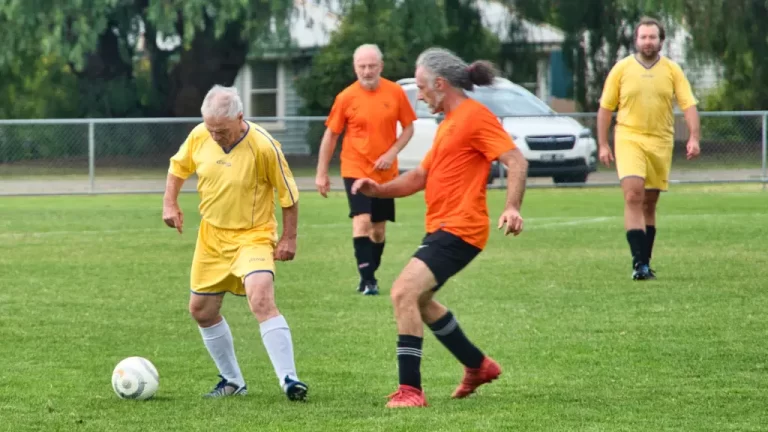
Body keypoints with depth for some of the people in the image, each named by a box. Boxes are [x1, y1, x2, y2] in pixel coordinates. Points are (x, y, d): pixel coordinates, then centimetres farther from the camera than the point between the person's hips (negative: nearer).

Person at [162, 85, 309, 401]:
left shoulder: (263, 146, -21)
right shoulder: (199, 137, -7)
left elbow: (288, 194, -10)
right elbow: (178, 166, 14)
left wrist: (289, 239, -7)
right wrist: (170, 203, 1)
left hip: (253, 236, -6)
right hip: (212, 236, 6)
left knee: (261, 300, -27)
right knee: (201, 310, 11)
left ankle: (289, 380, -27)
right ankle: (232, 381, 28)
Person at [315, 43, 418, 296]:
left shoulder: (395, 93, -4)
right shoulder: (346, 97, -7)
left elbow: (408, 128, 5)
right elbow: (331, 135, 1)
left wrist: (392, 153, -11)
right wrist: (321, 173, 1)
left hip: (385, 172, 3)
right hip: (356, 169, -3)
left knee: (379, 227, 10)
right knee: (362, 220, -19)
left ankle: (370, 277, 26)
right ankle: (367, 279, -19)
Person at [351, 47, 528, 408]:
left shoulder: (475, 117, -12)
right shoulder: (449, 122, 19)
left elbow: (516, 161, -19)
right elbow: (421, 176, 23)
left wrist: (512, 208, -33)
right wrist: (379, 189, 7)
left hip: (459, 230, -11)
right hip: (439, 229, 11)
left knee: (404, 292, -21)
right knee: (419, 301, 24)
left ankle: (410, 390, -21)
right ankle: (478, 365, 37)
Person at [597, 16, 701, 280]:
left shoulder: (672, 70, 5)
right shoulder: (621, 69, 3)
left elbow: (689, 105, 0)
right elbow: (605, 108, 7)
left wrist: (694, 138, -14)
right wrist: (603, 145, 3)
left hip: (661, 142, 2)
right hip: (629, 138, -2)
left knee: (649, 204, 8)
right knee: (633, 196, -18)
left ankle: (645, 263, 17)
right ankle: (638, 262, -22)